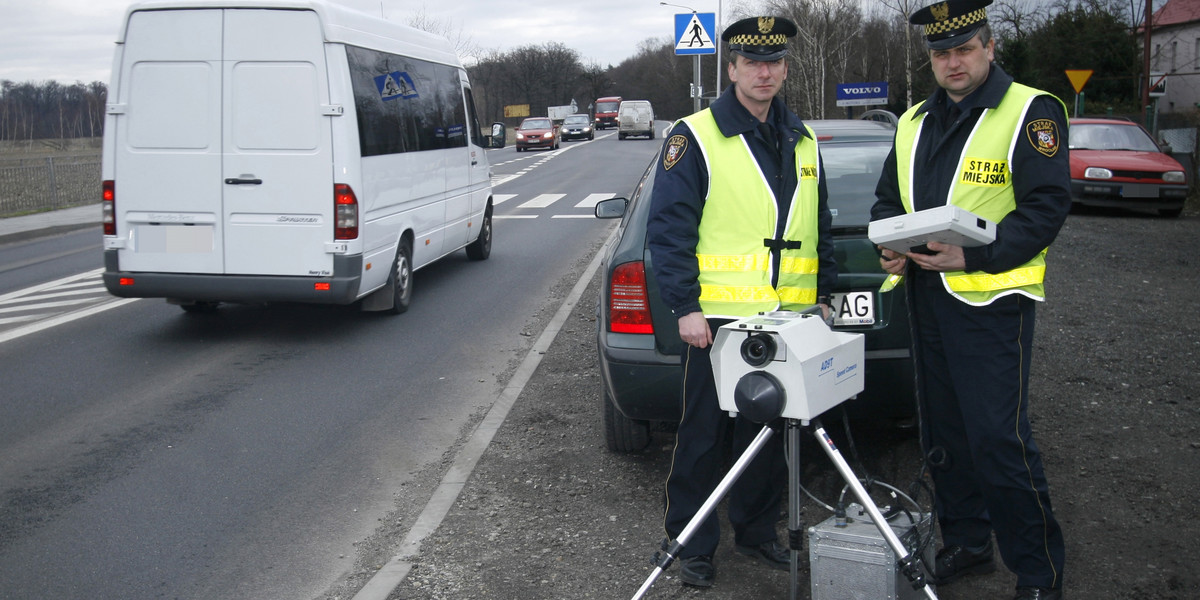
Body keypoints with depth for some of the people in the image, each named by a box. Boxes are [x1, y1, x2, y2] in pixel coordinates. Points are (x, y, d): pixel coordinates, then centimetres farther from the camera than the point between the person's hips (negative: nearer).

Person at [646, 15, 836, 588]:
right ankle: (692, 545, 16)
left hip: (788, 321, 6)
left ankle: (757, 531, 29)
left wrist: (823, 296, 15)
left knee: (771, 433, 14)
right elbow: (668, 229, -9)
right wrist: (686, 307, -14)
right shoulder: (695, 137, -5)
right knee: (703, 438, 3)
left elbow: (820, 228, 21)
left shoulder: (802, 142, 14)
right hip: (718, 320, -5)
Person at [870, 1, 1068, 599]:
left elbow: (1046, 205, -14)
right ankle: (965, 542, 31)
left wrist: (973, 255, -24)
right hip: (925, 297, 7)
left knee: (1000, 439, -8)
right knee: (942, 432, 15)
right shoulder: (914, 122, 15)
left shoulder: (1029, 112, -6)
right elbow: (887, 199, 22)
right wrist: (889, 246, 1)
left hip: (991, 299, -7)